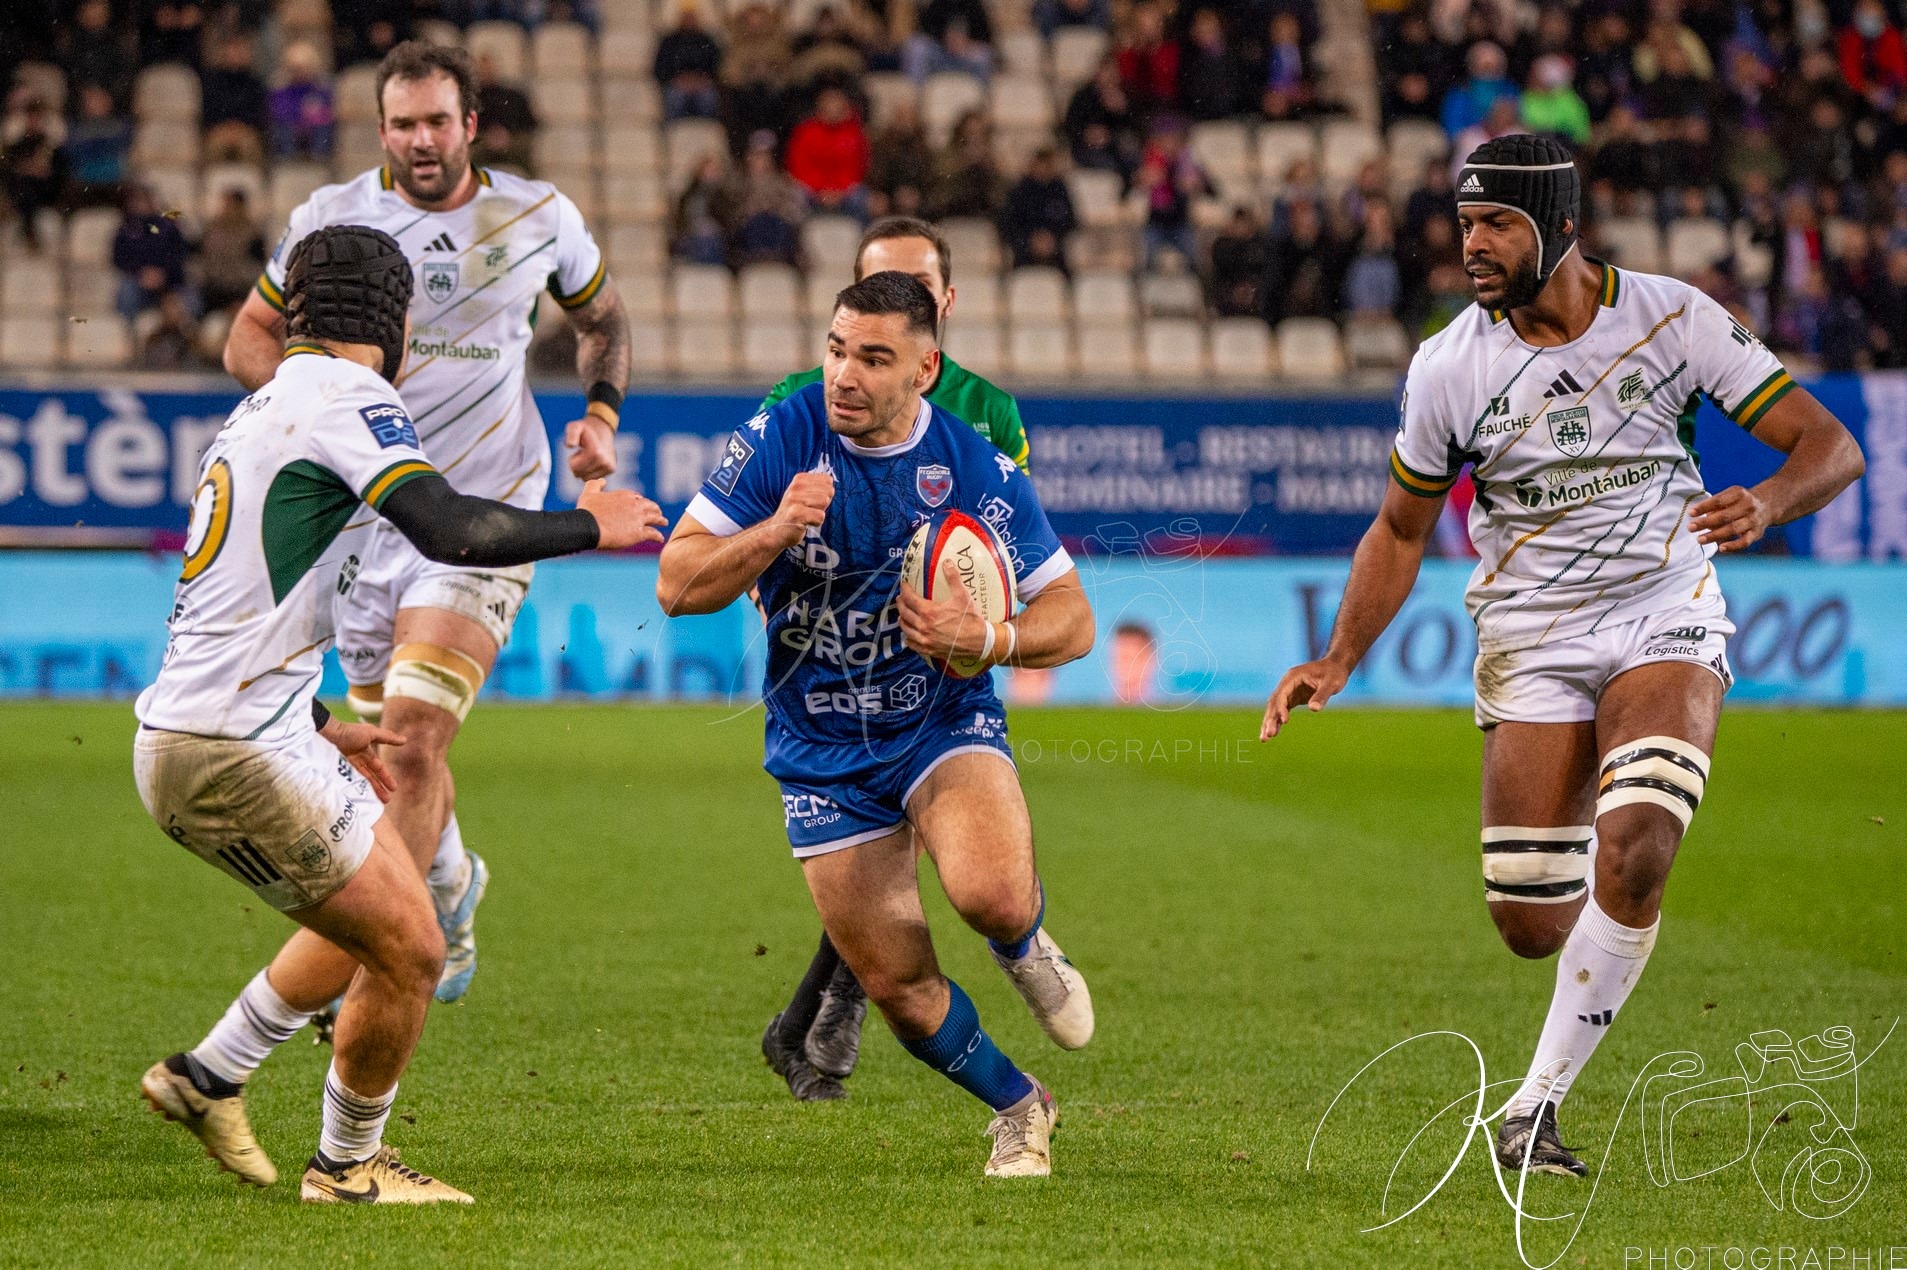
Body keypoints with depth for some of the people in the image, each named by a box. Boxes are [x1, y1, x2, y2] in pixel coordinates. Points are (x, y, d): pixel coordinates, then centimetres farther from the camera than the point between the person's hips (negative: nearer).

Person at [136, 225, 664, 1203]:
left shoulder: (267, 407, 19)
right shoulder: (345, 396, -11)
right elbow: (453, 531, -24)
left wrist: (320, 725, 28)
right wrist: (589, 525, -10)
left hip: (207, 729, 10)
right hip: (230, 754, -10)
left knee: (393, 898, 22)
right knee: (408, 950, -2)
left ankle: (208, 1076, 27)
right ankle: (347, 1166, 15)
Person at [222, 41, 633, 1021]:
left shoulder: (539, 218, 0)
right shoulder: (330, 217, -1)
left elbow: (601, 318, 18)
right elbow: (249, 338, 7)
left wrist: (600, 413, 0)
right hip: (365, 517, 2)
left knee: (413, 738, -17)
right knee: (391, 746, 12)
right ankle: (452, 889, 43)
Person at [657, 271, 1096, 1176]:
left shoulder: (977, 471, -13)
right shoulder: (778, 442, -12)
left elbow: (1071, 619, -5)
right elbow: (677, 586, -13)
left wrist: (985, 639, -25)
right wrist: (774, 533, -30)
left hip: (944, 722, -1)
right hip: (821, 753, 2)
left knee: (990, 892, -31)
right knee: (897, 985, 1)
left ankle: (1024, 943, 8)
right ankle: (1019, 1106, 30)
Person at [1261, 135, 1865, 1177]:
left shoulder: (1673, 317, -8)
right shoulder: (1449, 367, -4)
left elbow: (1831, 445, -7)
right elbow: (1401, 530, 10)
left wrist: (1765, 504, -28)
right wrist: (1337, 661, -1)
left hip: (1666, 616, -1)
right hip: (1530, 640, 1)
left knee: (1633, 851, -26)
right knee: (1531, 926, -5)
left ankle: (1536, 1103, -12)